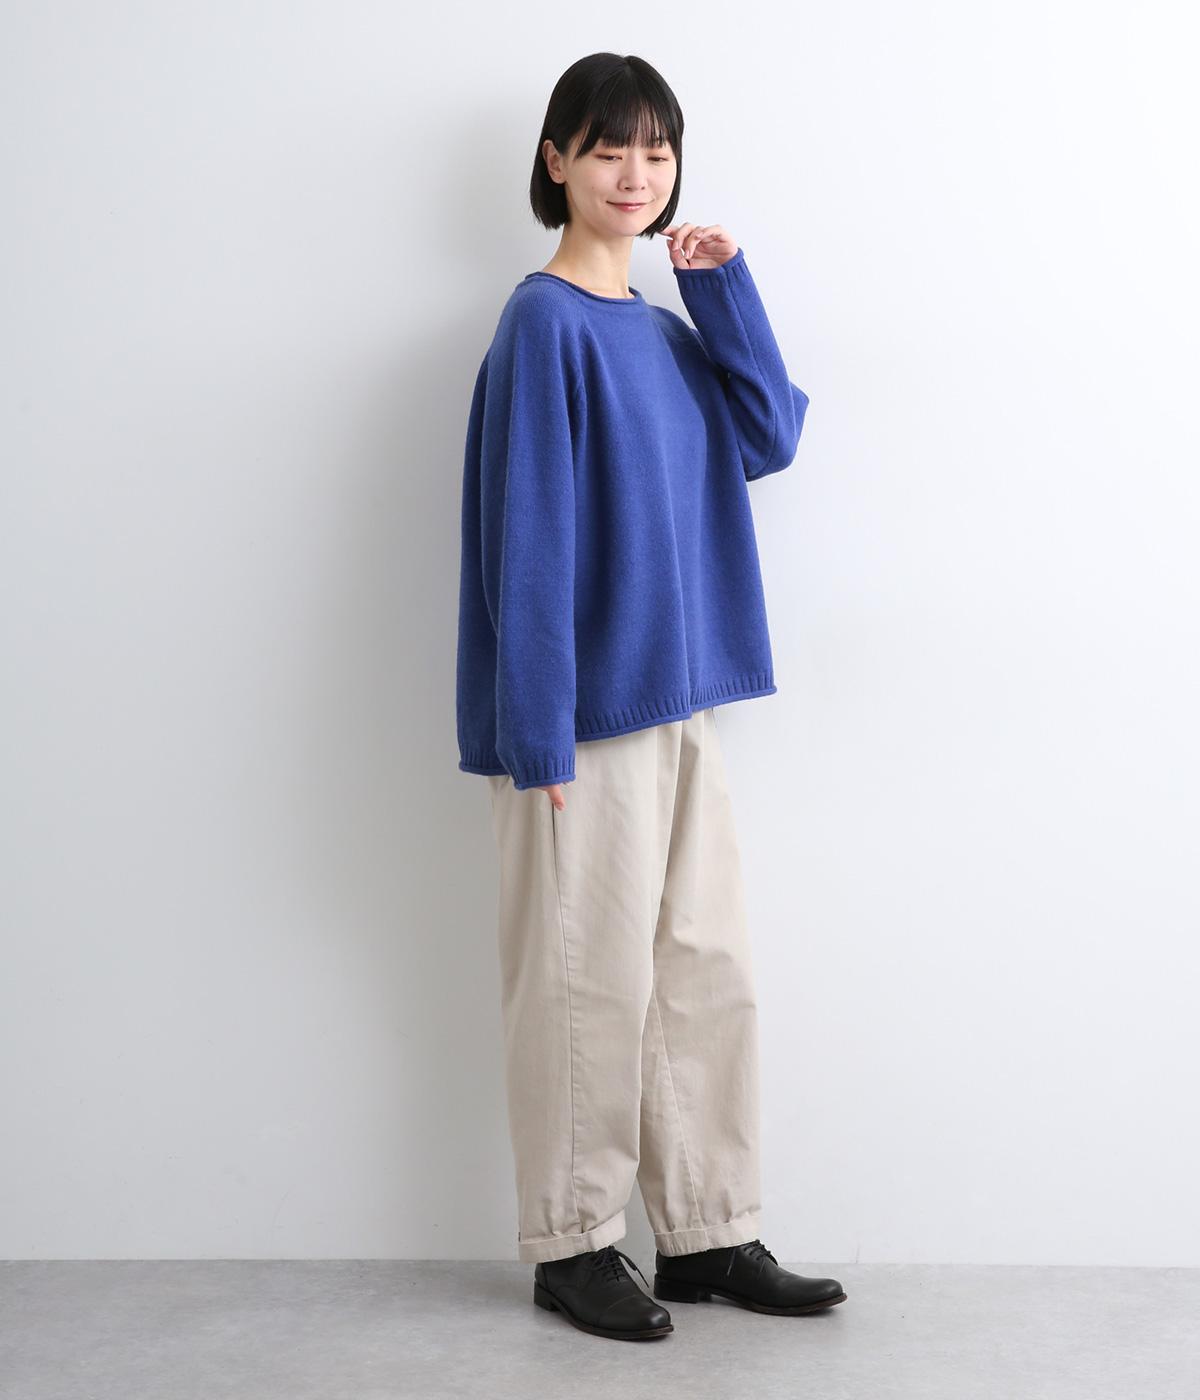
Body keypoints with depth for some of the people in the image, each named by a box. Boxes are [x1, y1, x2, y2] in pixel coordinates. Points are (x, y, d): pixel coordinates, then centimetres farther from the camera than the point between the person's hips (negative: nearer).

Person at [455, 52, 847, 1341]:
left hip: (680, 703, 8)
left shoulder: (665, 326, 15)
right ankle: (570, 1245, 17)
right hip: (586, 712, -8)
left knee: (704, 977, 12)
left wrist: (724, 288, 1)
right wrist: (541, 732, -18)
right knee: (586, 982, 2)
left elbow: (769, 438, 7)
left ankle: (707, 1234, 23)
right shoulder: (545, 322, -9)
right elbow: (528, 537, -15)